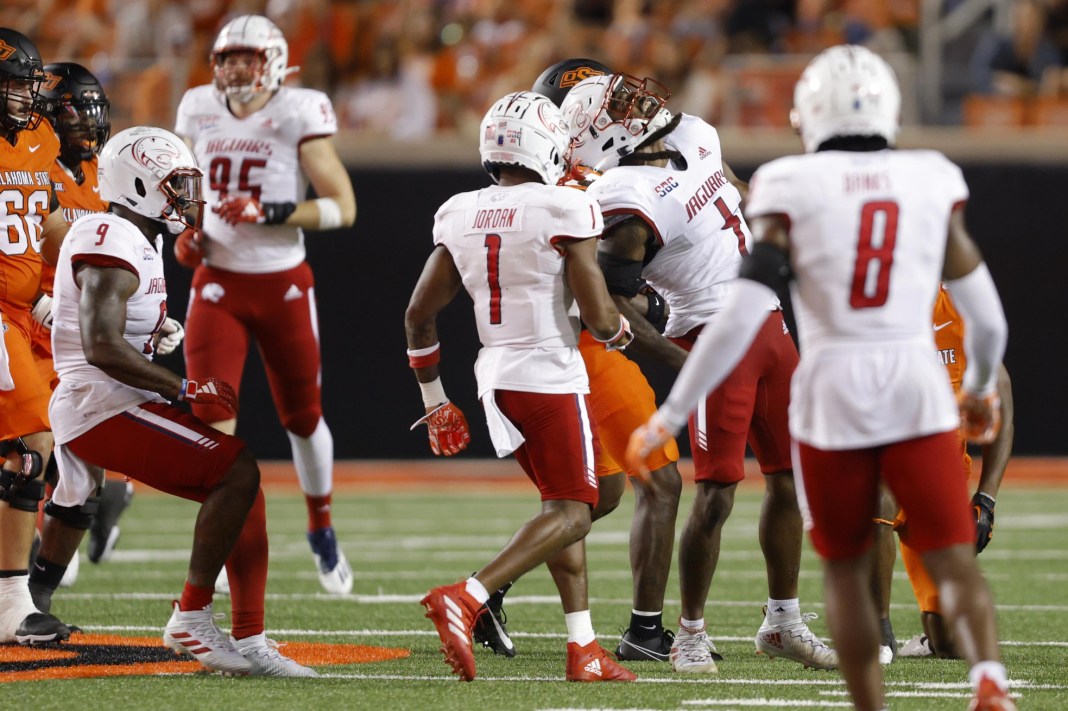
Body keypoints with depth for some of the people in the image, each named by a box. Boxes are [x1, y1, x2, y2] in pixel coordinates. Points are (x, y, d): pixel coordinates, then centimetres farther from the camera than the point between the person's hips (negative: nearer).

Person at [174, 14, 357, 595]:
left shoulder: (298, 115, -10)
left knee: (303, 418, 13)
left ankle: (321, 530, 37)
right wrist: (185, 231, 0)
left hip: (283, 286, -2)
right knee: (213, 421, -14)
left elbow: (343, 207, -13)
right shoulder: (199, 111, 2)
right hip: (217, 285, 2)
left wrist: (269, 213, -24)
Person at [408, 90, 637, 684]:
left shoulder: (461, 216, 7)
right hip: (552, 378, -7)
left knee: (565, 504, 17)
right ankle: (465, 600, -23)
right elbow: (598, 316, -12)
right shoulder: (564, 212, -11)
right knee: (571, 514, -4)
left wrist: (435, 400, 20)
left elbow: (419, 314, 10)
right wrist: (621, 329, 12)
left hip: (495, 378, 7)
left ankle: (584, 648, 12)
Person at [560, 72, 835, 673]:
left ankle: (784, 622, 22)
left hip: (768, 325, 8)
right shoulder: (630, 205, -20)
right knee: (717, 495, -8)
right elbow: (608, 306, -20)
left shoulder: (695, 137, 5)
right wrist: (683, 363, -22)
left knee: (790, 480, 11)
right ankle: (692, 634, 6)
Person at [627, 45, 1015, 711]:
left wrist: (669, 417, -4)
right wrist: (982, 387, 31)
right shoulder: (934, 184, 5)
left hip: (832, 396, -1)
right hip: (918, 388, 1)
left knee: (846, 571, 16)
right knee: (955, 561, -1)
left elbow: (741, 317, -9)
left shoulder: (793, 190, -3)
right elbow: (986, 317, 11)